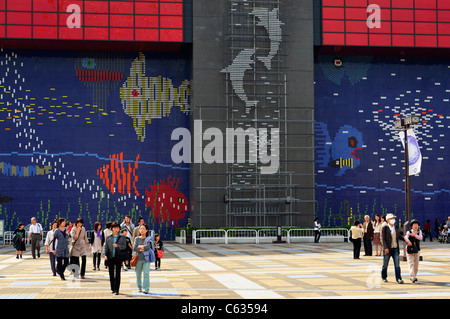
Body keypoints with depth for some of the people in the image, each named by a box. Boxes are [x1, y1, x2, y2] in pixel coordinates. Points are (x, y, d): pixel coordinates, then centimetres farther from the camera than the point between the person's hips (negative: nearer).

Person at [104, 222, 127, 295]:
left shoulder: (122, 237, 5)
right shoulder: (108, 237, 10)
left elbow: (124, 246, 0)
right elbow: (106, 247, 8)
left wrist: (118, 246, -17)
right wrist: (105, 255, -4)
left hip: (118, 257, -2)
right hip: (110, 258, 2)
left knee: (117, 274, -5)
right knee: (111, 274, 8)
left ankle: (116, 290, -3)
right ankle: (112, 289, 20)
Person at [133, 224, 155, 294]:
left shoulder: (149, 239, 4)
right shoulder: (137, 239, 9)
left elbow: (148, 246, -12)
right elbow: (134, 248, -4)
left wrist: (139, 246, -4)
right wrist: (143, 249, -12)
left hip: (146, 259, -2)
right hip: (138, 259, 2)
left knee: (146, 273, -11)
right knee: (138, 274, 6)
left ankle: (146, 289, -12)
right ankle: (140, 288, 19)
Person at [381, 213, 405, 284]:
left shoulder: (396, 227, 9)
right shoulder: (384, 228, -6)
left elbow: (399, 236, 23)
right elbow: (383, 239, -11)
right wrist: (385, 248, -21)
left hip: (396, 249, 3)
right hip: (388, 249, -3)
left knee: (397, 265, -6)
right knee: (385, 265, 9)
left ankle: (398, 279, -8)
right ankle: (384, 277, 27)